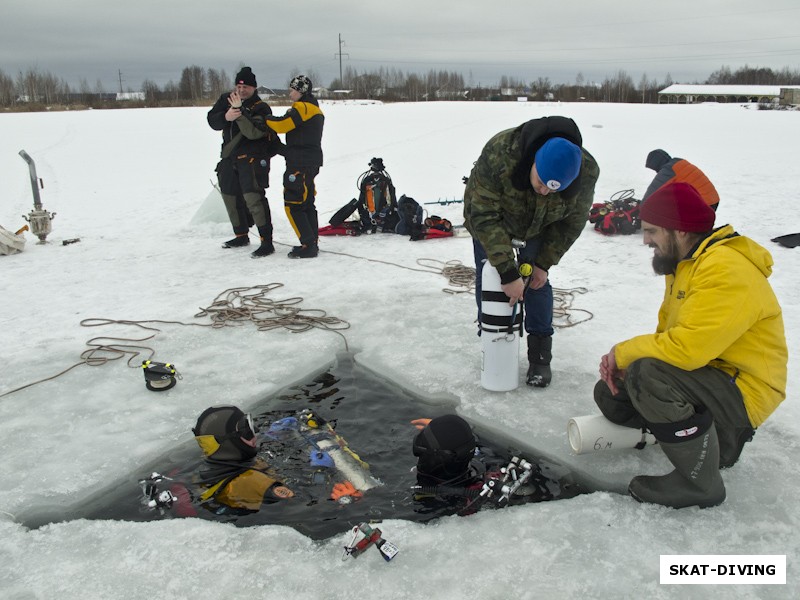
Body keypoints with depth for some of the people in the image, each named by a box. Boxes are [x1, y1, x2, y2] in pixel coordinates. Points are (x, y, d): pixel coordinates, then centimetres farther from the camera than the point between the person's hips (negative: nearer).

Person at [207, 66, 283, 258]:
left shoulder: (261, 108, -9)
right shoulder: (226, 100, 8)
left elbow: (253, 132, -24)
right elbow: (212, 120, -3)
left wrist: (240, 111, -30)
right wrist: (226, 117, -23)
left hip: (252, 157, -7)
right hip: (230, 156, 7)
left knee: (253, 196, -21)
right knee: (230, 196, 16)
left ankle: (267, 242, -21)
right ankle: (241, 236, 34)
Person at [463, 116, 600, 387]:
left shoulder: (587, 172, -34)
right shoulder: (498, 154, -44)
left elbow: (572, 222, -15)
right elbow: (484, 216, -38)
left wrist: (544, 263, -17)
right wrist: (507, 273, -40)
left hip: (539, 226, 1)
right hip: (489, 216, -1)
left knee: (537, 281, -4)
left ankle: (540, 355, 6)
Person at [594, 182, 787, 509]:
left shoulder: (726, 271, -25)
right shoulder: (685, 263, 10)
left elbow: (687, 347, -34)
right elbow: (667, 331, 11)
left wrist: (624, 353, -18)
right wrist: (623, 362, -6)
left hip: (743, 393, -10)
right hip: (707, 371, 11)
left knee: (649, 374, -34)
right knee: (609, 393, 6)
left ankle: (700, 482, -15)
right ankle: (718, 438, 16)